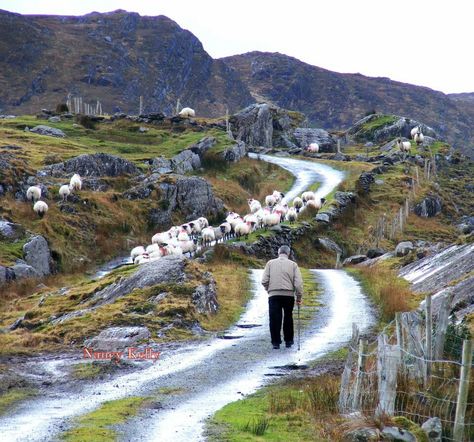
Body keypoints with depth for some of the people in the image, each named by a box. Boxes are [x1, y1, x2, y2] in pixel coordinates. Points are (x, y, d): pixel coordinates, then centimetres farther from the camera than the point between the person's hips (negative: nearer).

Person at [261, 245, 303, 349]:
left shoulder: (270, 263, 4)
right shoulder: (293, 264, 2)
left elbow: (264, 281, -1)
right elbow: (298, 283, -4)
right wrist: (299, 298, 5)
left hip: (274, 295, -1)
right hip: (289, 295, 1)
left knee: (275, 319, 4)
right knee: (288, 319, 15)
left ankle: (276, 342, 2)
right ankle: (288, 341, 20)